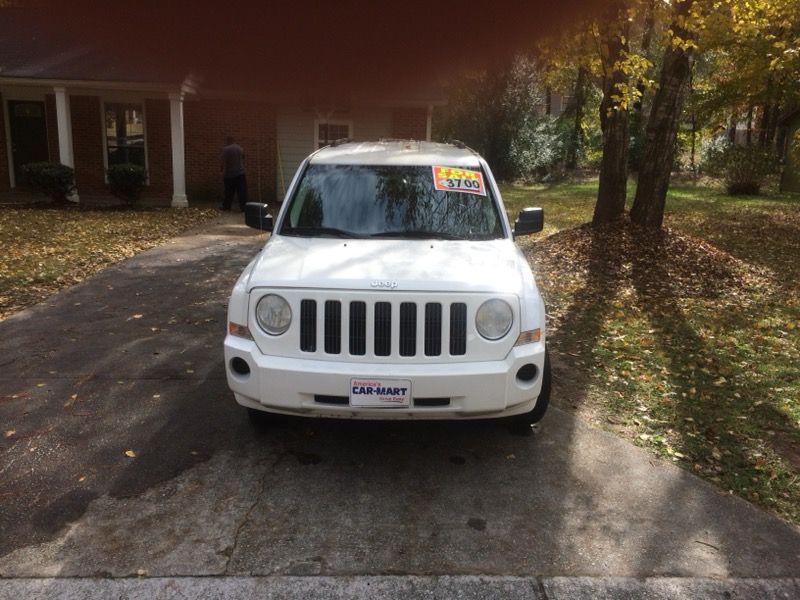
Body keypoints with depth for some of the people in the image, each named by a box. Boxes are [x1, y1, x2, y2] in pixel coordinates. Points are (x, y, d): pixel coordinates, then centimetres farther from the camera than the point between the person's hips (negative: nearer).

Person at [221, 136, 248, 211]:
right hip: (240, 173, 2)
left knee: (229, 191, 8)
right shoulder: (240, 148, 6)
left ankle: (226, 206, 18)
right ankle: (243, 206, -4)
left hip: (229, 174, -2)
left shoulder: (226, 149, -8)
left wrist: (223, 172, -7)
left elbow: (224, 162, -11)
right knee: (242, 191, 0)